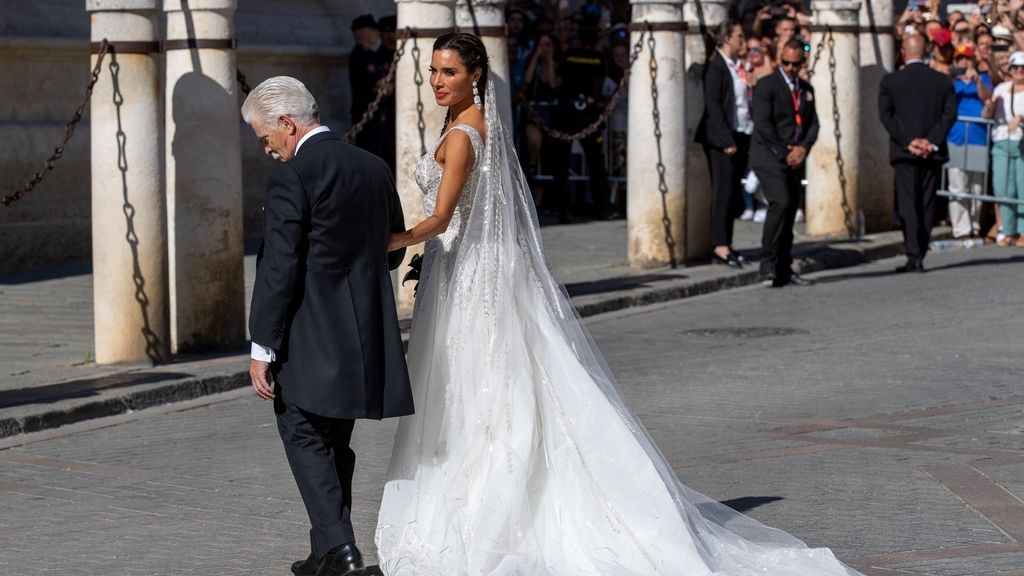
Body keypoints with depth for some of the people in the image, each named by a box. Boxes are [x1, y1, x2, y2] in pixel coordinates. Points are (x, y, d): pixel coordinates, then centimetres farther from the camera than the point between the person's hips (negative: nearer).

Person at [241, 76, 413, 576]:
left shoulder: (292, 177, -13)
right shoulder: (375, 168, 9)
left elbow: (278, 270, -16)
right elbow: (393, 250, 18)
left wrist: (262, 349, -12)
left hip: (311, 337, -7)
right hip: (365, 333, 7)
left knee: (305, 436, 2)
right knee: (335, 440, 16)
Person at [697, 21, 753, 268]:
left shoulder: (738, 67, 15)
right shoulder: (716, 67, -9)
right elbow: (713, 105, -14)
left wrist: (749, 137, 9)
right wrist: (726, 140, -19)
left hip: (741, 136, 8)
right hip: (722, 138, -8)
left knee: (733, 193, 8)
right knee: (723, 190, -8)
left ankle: (724, 243, 13)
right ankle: (720, 246, -7)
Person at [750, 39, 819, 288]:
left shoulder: (806, 89, 17)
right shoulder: (767, 85, -3)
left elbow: (813, 124, 12)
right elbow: (762, 124, -11)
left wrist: (803, 148, -7)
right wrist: (784, 153, -13)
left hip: (794, 160, 7)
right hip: (770, 157, -7)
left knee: (790, 211, 4)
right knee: (780, 203, -22)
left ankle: (784, 270, 9)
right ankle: (768, 266, -22)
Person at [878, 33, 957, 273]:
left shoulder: (890, 81, -1)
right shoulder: (943, 81, 5)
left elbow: (886, 115, -8)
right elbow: (950, 114, -3)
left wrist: (908, 141, -9)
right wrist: (932, 142, -7)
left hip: (904, 153, -2)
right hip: (933, 153, 2)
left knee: (907, 205, -2)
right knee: (927, 205, 9)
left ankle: (914, 258, -12)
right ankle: (918, 256, 11)